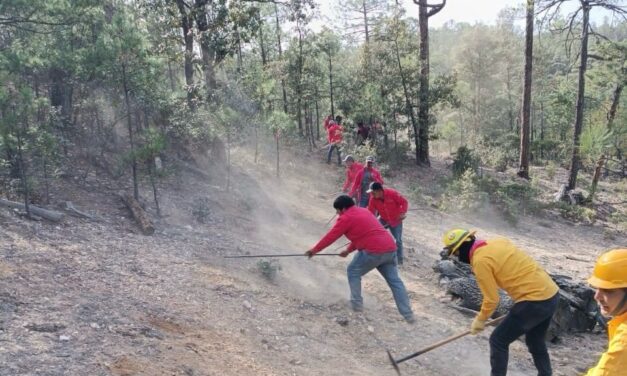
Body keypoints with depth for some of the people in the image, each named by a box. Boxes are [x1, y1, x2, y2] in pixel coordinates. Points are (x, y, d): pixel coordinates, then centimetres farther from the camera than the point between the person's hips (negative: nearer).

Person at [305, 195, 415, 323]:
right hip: (390, 248, 8)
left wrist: (314, 250, 14)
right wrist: (348, 250, 39)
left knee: (353, 272, 13)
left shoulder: (346, 218, -1)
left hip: (374, 251, -8)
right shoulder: (364, 211, 25)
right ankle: (408, 315, 12)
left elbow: (330, 237, 4)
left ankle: (357, 304, 11)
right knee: (394, 280, 12)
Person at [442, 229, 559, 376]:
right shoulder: (497, 242, 10)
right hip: (551, 294, 9)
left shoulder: (480, 260, -14)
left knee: (498, 341, 5)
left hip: (534, 301, -9)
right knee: (535, 342, 27)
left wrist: (480, 319, 7)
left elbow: (492, 299, -9)